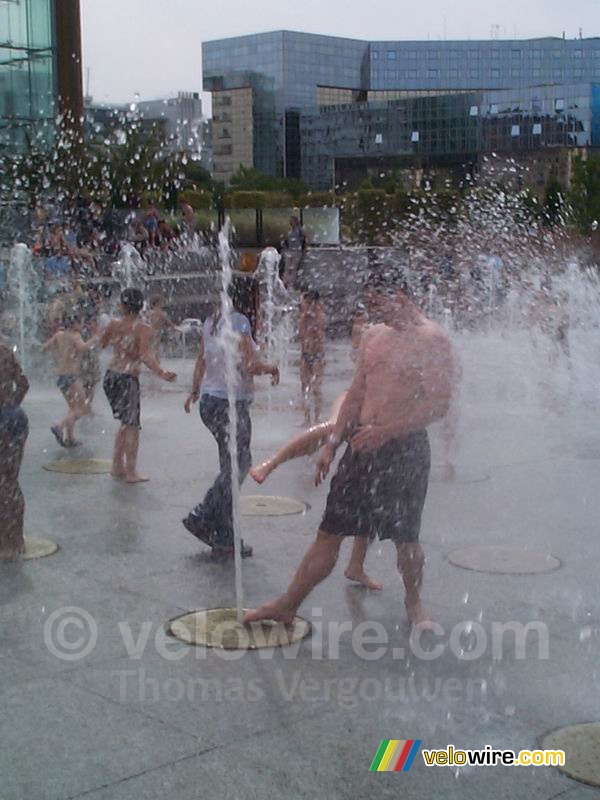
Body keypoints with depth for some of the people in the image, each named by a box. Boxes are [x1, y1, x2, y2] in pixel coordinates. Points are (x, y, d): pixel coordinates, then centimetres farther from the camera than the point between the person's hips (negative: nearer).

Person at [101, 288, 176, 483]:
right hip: (128, 379, -5)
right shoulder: (144, 329, -13)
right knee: (131, 425, 5)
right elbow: (145, 356, -25)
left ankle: (117, 467, 22)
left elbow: (100, 344, 13)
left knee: (126, 423, 19)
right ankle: (131, 472, 7)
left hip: (111, 375, 5)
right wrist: (162, 373, -28)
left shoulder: (114, 325, 1)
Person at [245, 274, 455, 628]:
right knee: (329, 532, 8)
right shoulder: (373, 336, 13)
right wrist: (333, 443, 13)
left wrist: (386, 430, -21)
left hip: (405, 449, -6)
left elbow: (440, 405, -15)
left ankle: (414, 604, 30)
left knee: (406, 538, 5)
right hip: (363, 446, 6)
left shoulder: (432, 339, -9)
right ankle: (287, 605, 14)